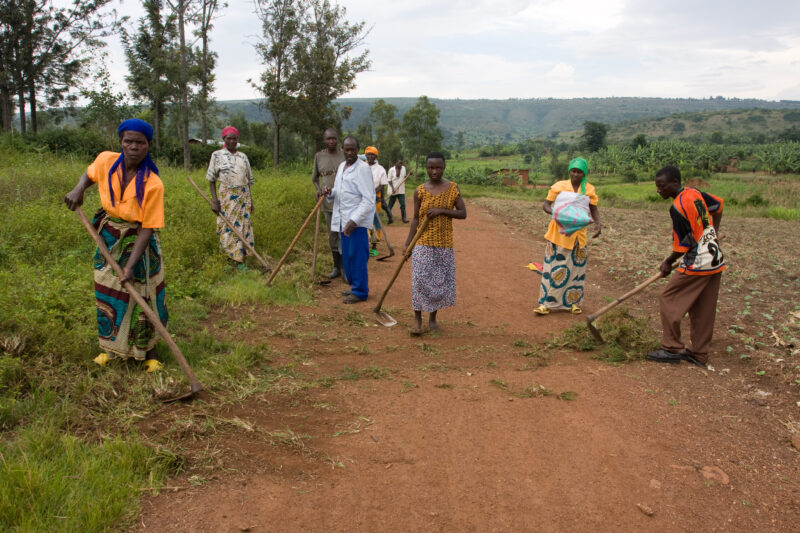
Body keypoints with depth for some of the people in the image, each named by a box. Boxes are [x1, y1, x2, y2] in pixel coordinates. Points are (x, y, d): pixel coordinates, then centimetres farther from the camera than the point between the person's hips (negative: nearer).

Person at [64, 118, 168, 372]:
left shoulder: (152, 185, -26)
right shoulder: (106, 161, -13)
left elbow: (147, 229, -24)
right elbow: (90, 173, 13)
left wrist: (131, 264, -28)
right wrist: (78, 189, -8)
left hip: (137, 242, -4)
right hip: (109, 237, 5)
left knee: (141, 293, 2)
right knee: (107, 292, 14)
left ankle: (148, 351, 21)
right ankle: (112, 346, 33)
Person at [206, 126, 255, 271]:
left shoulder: (243, 157, 9)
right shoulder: (217, 155, 0)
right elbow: (211, 179, 1)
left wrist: (251, 201, 12)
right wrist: (214, 200, -8)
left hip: (243, 196, 3)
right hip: (227, 197, -3)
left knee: (243, 226, 2)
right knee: (229, 227, -3)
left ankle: (239, 259, 10)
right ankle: (235, 259, 3)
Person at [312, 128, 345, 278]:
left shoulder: (345, 156, -3)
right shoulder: (319, 156, 5)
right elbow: (314, 177, 14)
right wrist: (318, 189, -5)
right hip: (328, 202, 3)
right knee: (332, 235, 11)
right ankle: (336, 267, 22)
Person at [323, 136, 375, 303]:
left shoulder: (363, 168, -12)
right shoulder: (341, 166, 13)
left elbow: (368, 200, -17)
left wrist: (354, 220, -23)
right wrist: (330, 192, 1)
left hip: (357, 221, -8)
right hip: (343, 219, 8)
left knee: (357, 256, -4)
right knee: (347, 256, 14)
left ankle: (360, 291, 6)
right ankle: (354, 285, 28)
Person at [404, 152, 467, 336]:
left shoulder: (452, 188, 0)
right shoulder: (420, 191, -1)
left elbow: (463, 213, 0)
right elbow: (416, 218, 4)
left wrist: (442, 210, -15)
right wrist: (408, 243, -2)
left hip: (444, 243, 1)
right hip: (423, 242, -1)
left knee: (441, 280, 6)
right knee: (419, 279, -8)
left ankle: (433, 318, 21)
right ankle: (417, 319, 2)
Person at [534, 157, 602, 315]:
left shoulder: (589, 189, 3)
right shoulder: (559, 186, -3)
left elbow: (594, 209, 6)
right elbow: (546, 205, -3)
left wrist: (598, 223, -14)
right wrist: (554, 213, -24)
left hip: (578, 233, 2)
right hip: (559, 231, -2)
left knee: (576, 267, 9)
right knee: (554, 267, -2)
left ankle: (573, 302, 22)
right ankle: (547, 302, 4)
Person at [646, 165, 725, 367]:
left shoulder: (677, 207, -20)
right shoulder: (695, 193, 5)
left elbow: (683, 244, -15)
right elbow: (718, 205, 24)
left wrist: (668, 262, 0)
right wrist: (713, 234, 26)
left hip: (697, 263, -9)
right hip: (715, 260, 9)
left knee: (669, 299, 1)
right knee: (703, 309, 12)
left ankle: (672, 349, 4)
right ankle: (699, 354, 19)